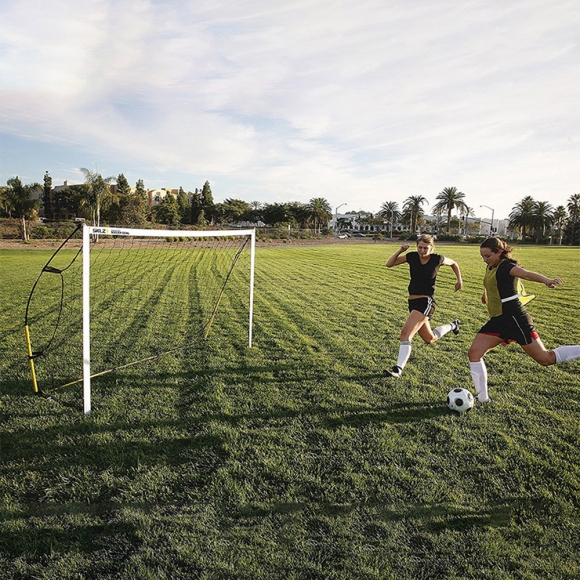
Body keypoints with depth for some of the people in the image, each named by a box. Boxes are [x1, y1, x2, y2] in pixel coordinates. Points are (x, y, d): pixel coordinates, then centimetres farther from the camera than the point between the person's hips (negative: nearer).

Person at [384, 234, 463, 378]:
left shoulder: (438, 259, -7)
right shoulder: (412, 257, -1)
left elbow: (454, 263, 14)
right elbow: (389, 264, -1)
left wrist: (459, 280, 9)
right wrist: (400, 251, -12)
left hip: (426, 302, -6)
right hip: (412, 301, 6)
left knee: (406, 333, -21)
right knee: (430, 339, 20)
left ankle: (398, 369, -16)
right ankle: (453, 325, 47)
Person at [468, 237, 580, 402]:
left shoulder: (506, 266, -14)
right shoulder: (491, 268, 10)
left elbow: (527, 274, -36)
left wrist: (546, 280, -56)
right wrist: (486, 295, 54)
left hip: (514, 318, -8)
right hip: (498, 321, 8)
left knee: (546, 359, -2)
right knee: (474, 353, -1)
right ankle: (482, 397, 8)